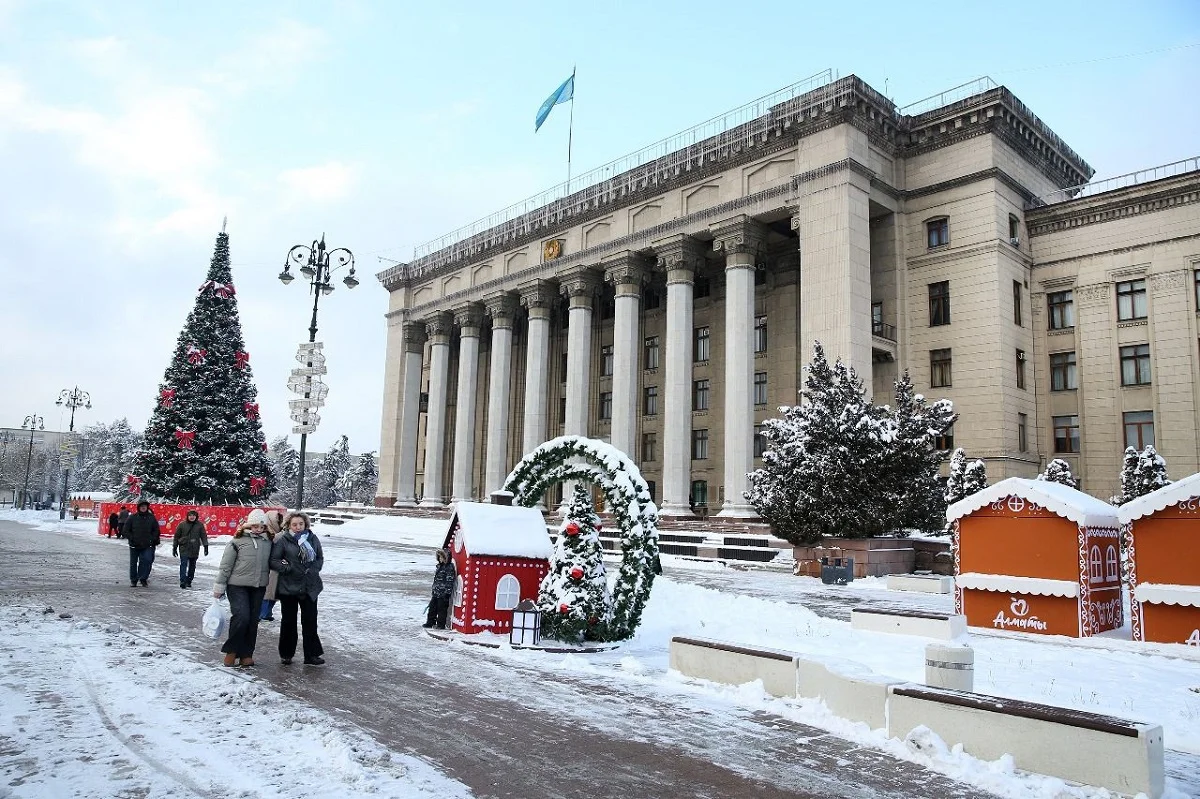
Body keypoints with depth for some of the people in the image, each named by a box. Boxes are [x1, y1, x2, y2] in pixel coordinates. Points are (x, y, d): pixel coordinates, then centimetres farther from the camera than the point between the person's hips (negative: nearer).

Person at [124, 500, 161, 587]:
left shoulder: (151, 517, 4)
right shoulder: (132, 517, 0)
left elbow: (156, 530, 10)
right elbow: (125, 530, 3)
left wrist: (153, 539, -3)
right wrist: (132, 538, -8)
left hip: (148, 545, 0)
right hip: (134, 545, 1)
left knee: (147, 560, -17)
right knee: (133, 563, 10)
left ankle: (143, 578, -2)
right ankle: (133, 580, 25)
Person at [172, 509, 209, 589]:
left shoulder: (200, 525, 3)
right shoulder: (182, 524, 0)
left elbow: (204, 536, 5)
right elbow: (176, 536, 7)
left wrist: (206, 546, -1)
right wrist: (174, 548, 7)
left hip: (195, 550, 2)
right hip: (184, 549, -2)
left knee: (192, 566, 9)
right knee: (183, 565, -12)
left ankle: (189, 581, 20)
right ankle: (182, 582, -13)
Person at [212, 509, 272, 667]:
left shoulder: (267, 542, 5)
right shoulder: (238, 541, -7)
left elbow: (270, 563, 15)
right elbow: (225, 565, -4)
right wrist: (219, 586, -3)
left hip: (258, 588, 4)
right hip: (238, 586, -4)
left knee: (253, 620, 7)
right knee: (241, 617, -15)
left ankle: (246, 654, 19)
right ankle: (231, 650, 6)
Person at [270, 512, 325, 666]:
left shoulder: (312, 538, 4)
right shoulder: (282, 540, -7)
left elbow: (320, 558, 12)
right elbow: (274, 560, -7)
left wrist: (313, 570, -4)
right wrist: (288, 569, -19)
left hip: (310, 587, 3)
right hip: (288, 587, -2)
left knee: (310, 620, 4)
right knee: (288, 621, 9)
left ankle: (312, 655, 11)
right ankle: (286, 654, 25)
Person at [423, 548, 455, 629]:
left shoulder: (449, 568, -16)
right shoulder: (439, 566, 12)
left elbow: (449, 581, -18)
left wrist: (447, 593, -20)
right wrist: (434, 589, 23)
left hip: (443, 594, -9)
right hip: (436, 592, 9)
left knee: (441, 609, 0)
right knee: (432, 607, 15)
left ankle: (441, 625, 11)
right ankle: (430, 622, 26)